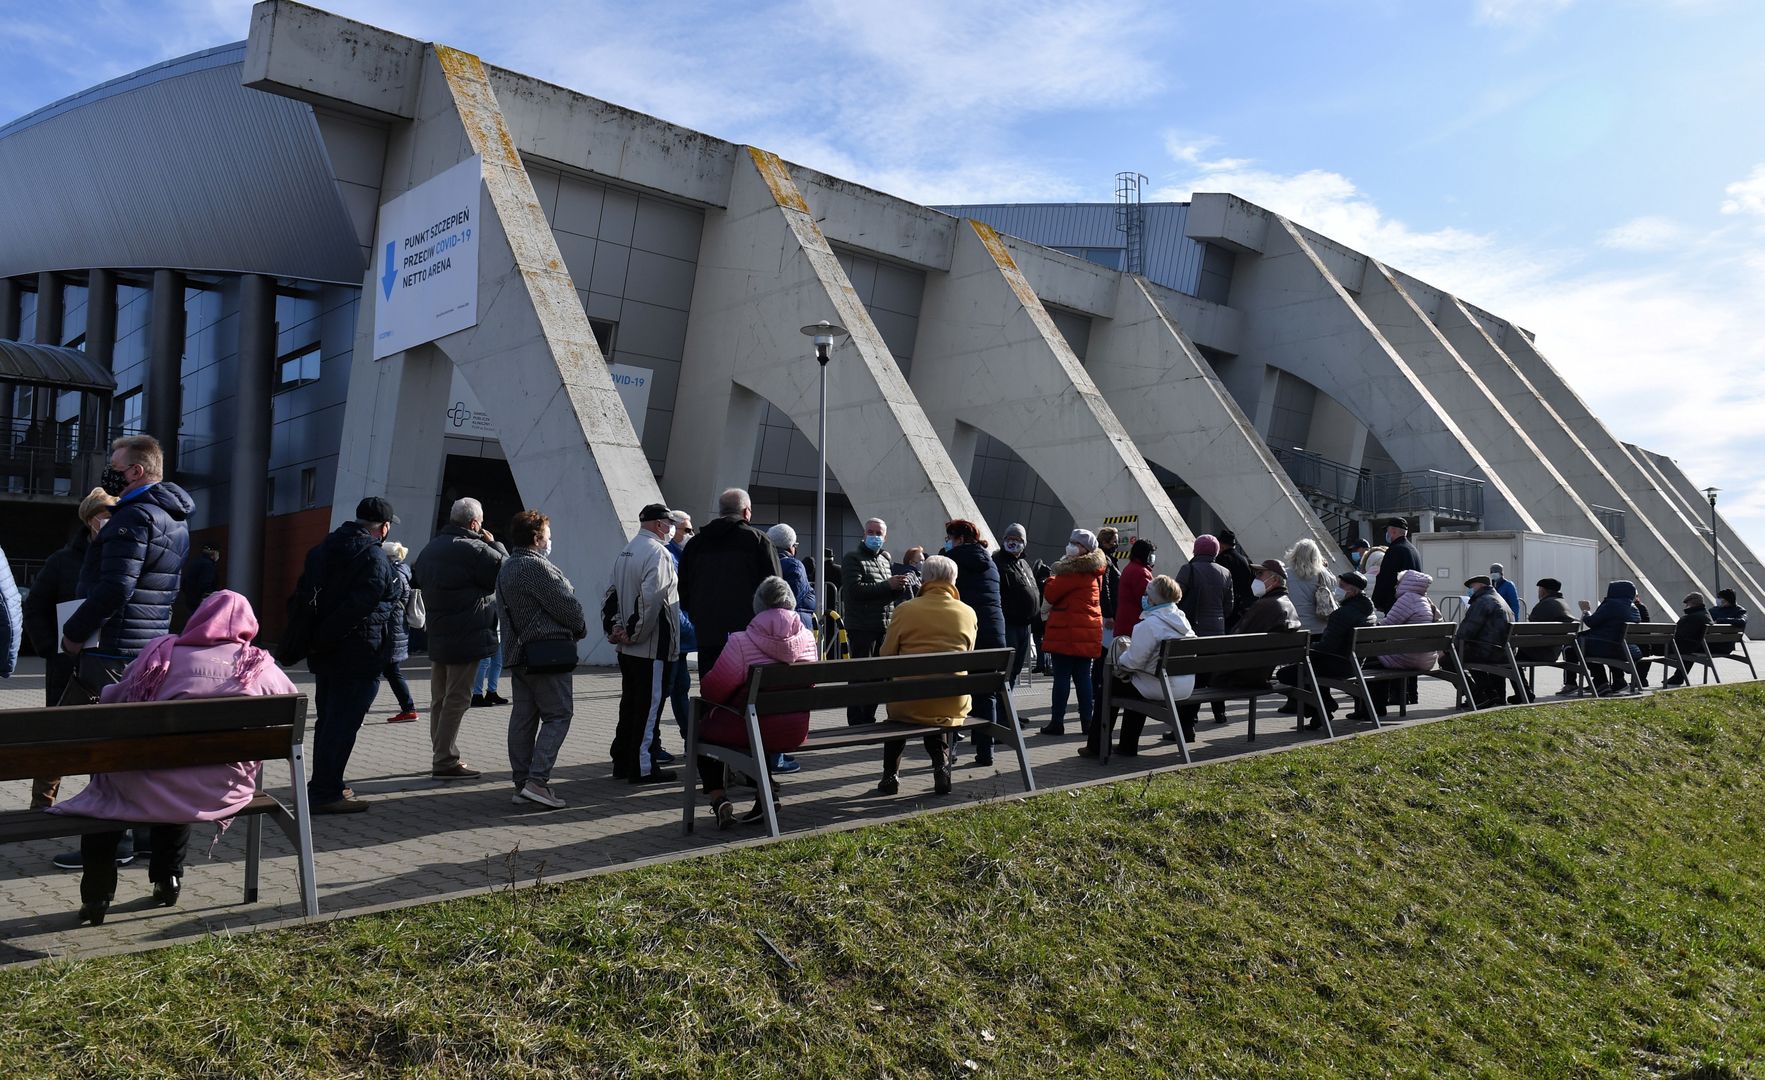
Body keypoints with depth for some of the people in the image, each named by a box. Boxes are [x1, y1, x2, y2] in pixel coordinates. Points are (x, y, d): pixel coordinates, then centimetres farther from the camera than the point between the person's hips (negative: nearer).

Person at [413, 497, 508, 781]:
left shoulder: (430, 548, 13)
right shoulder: (474, 549, -16)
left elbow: (417, 580, 24)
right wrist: (494, 544, 2)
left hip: (437, 637, 9)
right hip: (467, 638, -9)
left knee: (439, 699, 15)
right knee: (457, 700, -4)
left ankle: (440, 756, 24)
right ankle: (446, 761, -2)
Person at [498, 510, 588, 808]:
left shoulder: (505, 568, 16)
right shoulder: (536, 565, -15)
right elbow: (566, 605, -15)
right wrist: (580, 628, 5)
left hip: (517, 652, 10)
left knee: (523, 716, 10)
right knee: (558, 715, -5)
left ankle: (521, 783, 14)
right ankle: (537, 780, -12)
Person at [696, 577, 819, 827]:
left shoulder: (741, 642, -16)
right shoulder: (808, 639, -1)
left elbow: (714, 689, -11)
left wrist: (703, 682, 12)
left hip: (752, 730, -5)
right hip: (796, 732, 5)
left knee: (701, 727, 23)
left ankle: (717, 797, 9)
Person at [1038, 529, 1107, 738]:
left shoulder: (1074, 570, -14)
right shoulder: (1093, 571, 14)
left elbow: (1050, 594, -13)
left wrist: (1051, 580, 5)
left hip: (1067, 631, -8)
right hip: (1089, 631, 8)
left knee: (1062, 677, -3)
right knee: (1083, 677, 10)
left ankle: (1057, 722, 0)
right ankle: (1087, 722, 11)